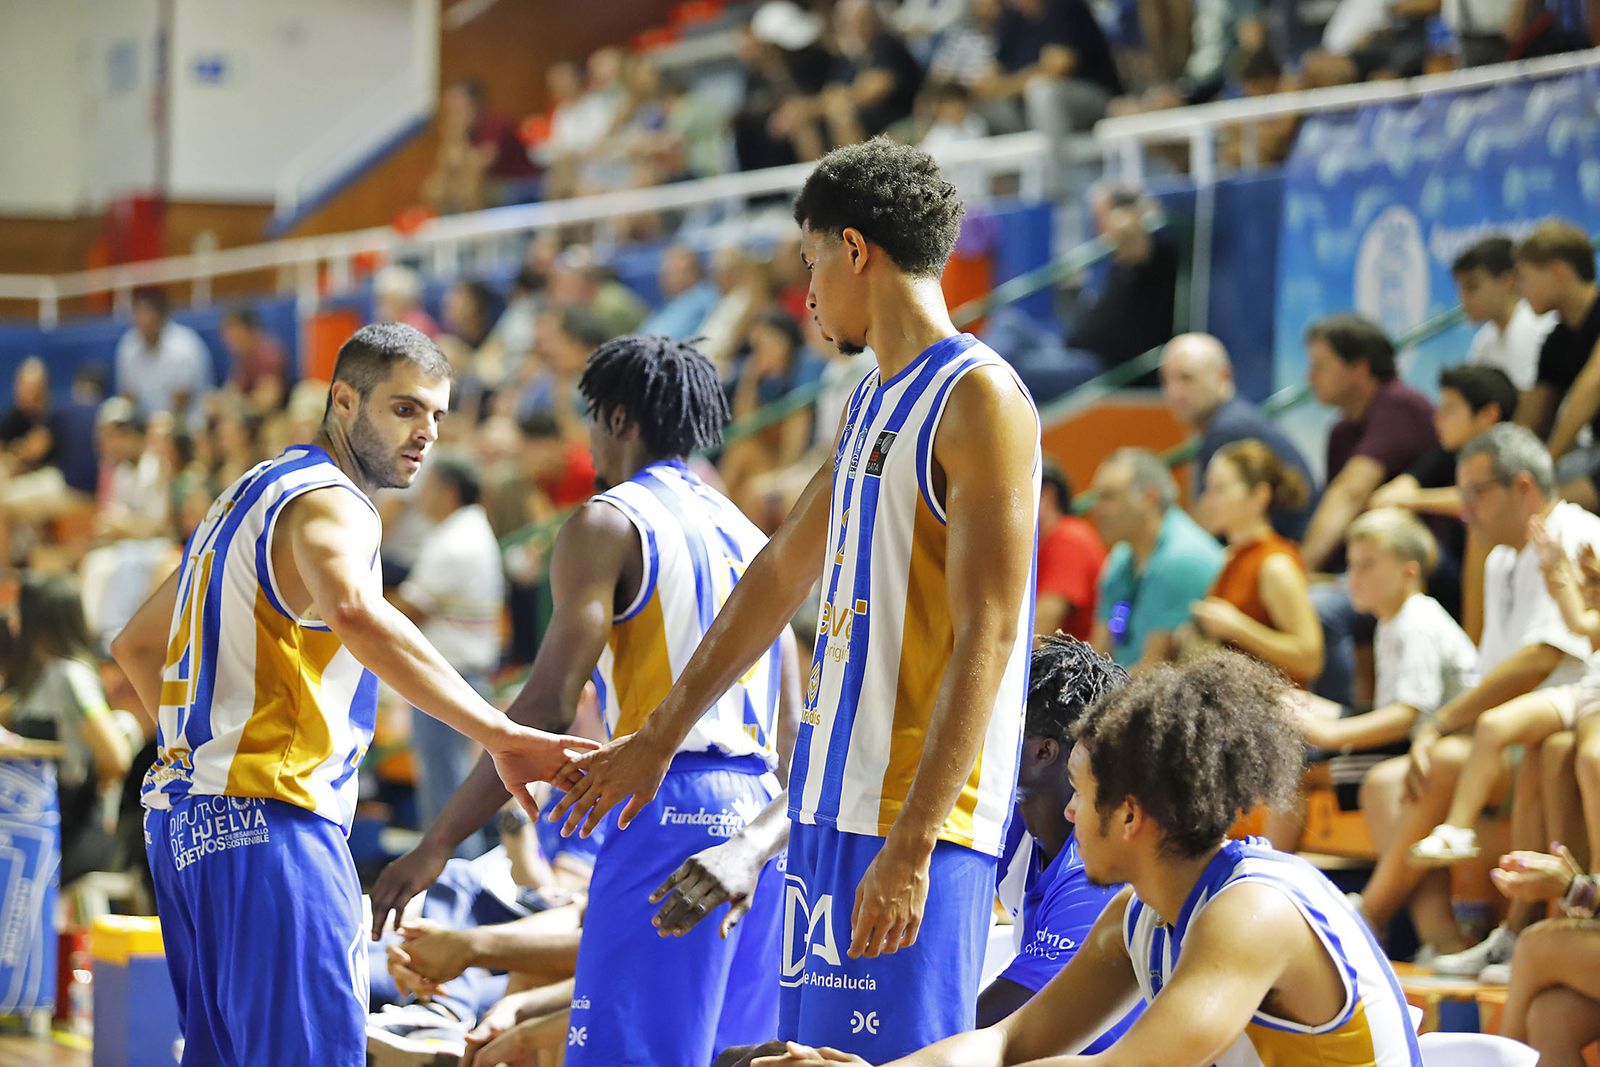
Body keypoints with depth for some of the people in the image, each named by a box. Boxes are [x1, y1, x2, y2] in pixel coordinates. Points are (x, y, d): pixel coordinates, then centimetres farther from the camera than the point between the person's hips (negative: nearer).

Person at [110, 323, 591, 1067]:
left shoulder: (248, 497, 21)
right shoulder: (325, 502, -11)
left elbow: (136, 647, 30)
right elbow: (356, 615, -34)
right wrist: (498, 735, -38)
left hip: (183, 812, 10)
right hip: (267, 818, -10)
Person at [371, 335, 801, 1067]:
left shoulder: (606, 524, -3)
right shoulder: (748, 536, 21)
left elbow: (546, 709, -12)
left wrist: (435, 847, -11)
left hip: (667, 811, -8)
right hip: (754, 812, 8)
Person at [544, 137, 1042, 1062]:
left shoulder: (978, 399, -12)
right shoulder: (873, 404, 18)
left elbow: (986, 639, -18)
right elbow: (780, 578, 27)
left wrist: (911, 844, -23)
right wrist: (659, 739, 30)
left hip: (916, 817, -9)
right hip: (833, 806, 9)